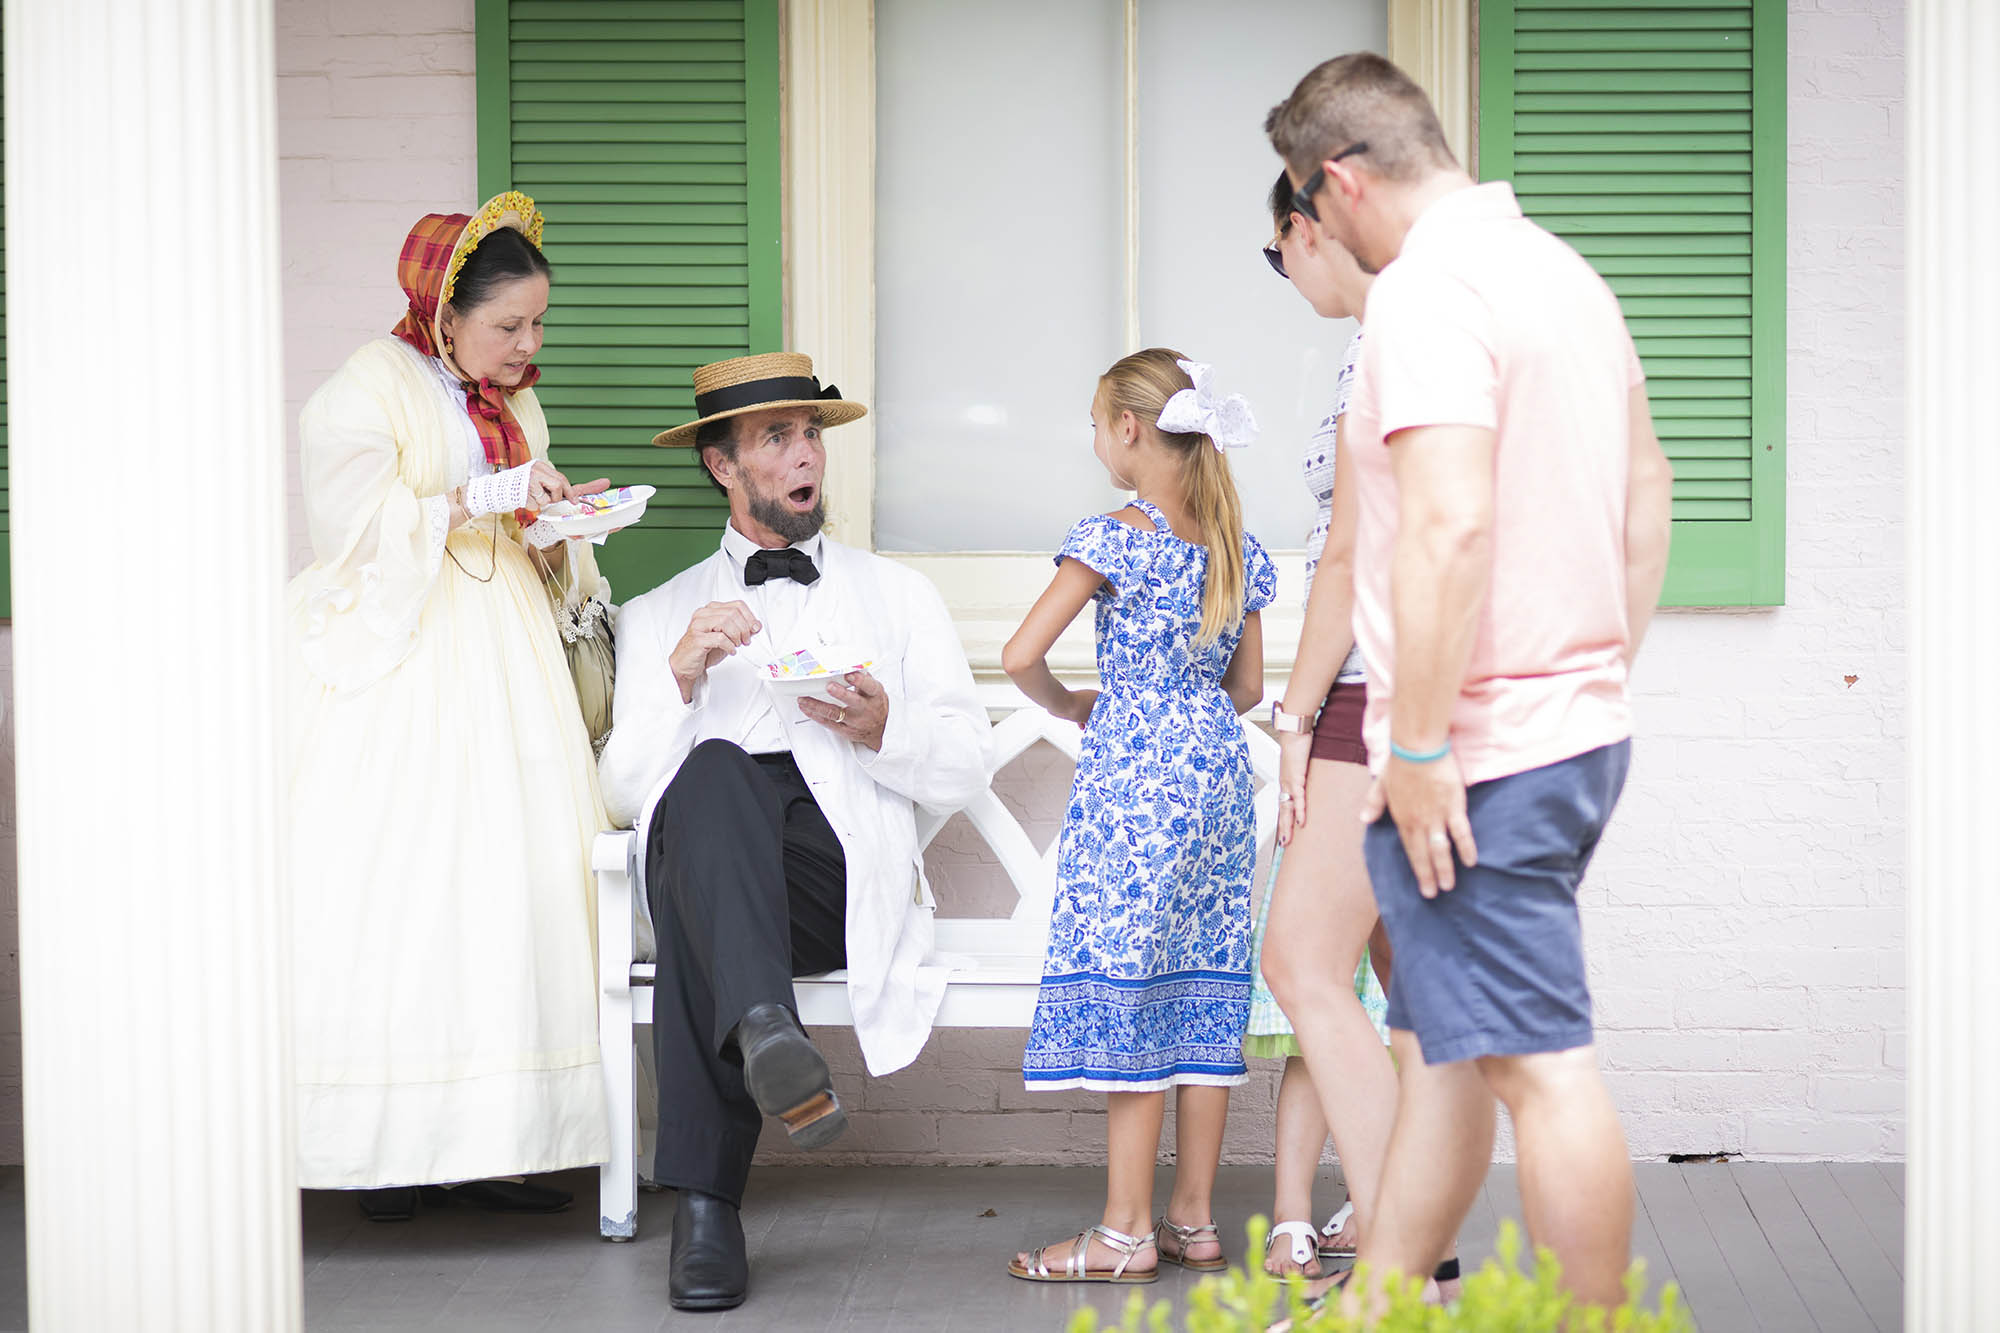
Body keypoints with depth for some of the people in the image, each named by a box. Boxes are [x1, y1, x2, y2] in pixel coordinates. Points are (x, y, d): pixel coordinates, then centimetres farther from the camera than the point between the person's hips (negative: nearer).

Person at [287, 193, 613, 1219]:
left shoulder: (517, 404, 19)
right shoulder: (368, 387, -2)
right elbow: (352, 520, -13)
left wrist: (554, 533, 1)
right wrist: (484, 497, -16)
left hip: (502, 664, 6)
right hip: (397, 665, -6)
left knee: (513, 881, -4)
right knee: (389, 893, -10)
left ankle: (486, 1141, -2)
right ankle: (384, 1141, -6)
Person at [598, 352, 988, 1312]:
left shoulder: (898, 596, 28)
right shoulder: (658, 617, 27)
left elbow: (964, 770, 18)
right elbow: (625, 791, 12)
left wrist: (883, 729, -5)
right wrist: (681, 674, -4)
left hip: (845, 865, 0)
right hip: (706, 851, 0)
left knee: (693, 924, -38)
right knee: (714, 769, -39)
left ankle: (705, 1204, -48)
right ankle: (763, 1026, -60)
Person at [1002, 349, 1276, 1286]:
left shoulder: (1112, 540, -11)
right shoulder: (1242, 552, 9)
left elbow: (1020, 656, -16)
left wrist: (1069, 706, 3)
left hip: (1131, 776, -7)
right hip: (1218, 772, 7)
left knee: (1124, 994, -4)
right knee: (1201, 991, 9)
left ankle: (1127, 1233, -2)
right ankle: (1194, 1219, 13)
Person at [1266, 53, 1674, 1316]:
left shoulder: (1426, 290, -16)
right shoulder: (1563, 269, 14)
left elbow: (1451, 525, -26)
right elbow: (1647, 485, 23)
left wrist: (1419, 747, -22)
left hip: (1478, 752, -10)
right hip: (1580, 726, 10)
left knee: (1537, 1062, -4)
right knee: (1441, 1037, 17)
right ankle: (1374, 1306, 26)